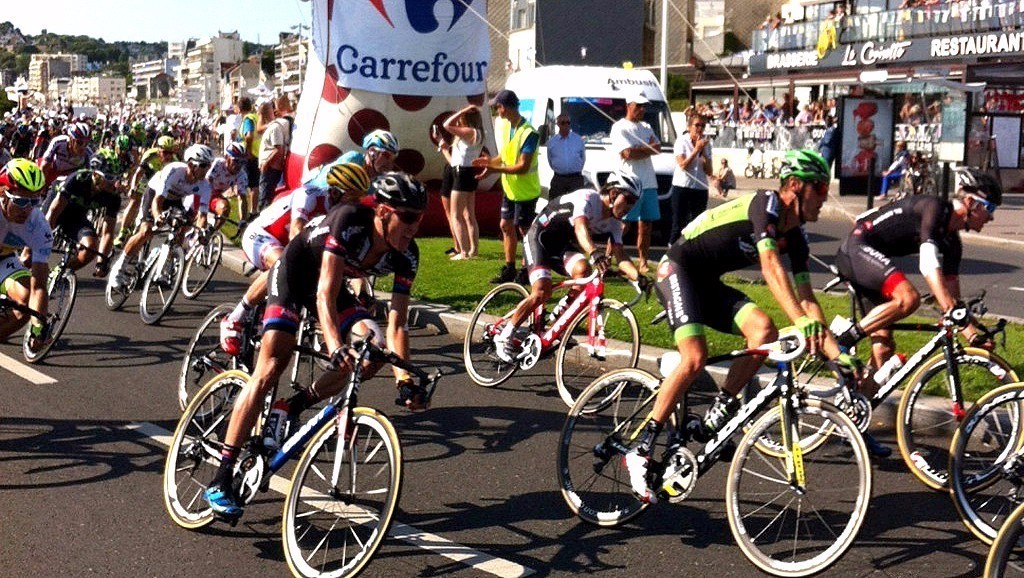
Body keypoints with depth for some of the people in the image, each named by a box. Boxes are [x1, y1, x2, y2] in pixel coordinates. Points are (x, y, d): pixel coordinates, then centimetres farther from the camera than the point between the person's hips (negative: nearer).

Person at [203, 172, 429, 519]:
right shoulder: (348, 222, -34)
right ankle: (220, 480, -15)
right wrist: (336, 348, -53)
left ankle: (295, 407, 3)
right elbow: (325, 295, -39)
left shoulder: (406, 255, -19)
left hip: (333, 284, 6)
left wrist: (404, 380, -29)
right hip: (294, 273, -6)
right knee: (269, 370, -17)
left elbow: (397, 322, -18)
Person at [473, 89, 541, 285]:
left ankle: (526, 271, 13)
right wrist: (490, 161, -6)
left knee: (524, 229, 1)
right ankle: (509, 269, 21)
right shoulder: (505, 126, 3)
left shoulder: (528, 133, -24)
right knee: (506, 225, 11)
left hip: (525, 190, -8)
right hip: (509, 188, 8)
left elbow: (523, 166, -26)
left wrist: (495, 169, -29)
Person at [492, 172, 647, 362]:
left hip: (563, 244, 6)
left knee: (583, 270, -27)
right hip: (540, 237, -6)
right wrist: (593, 252, -63)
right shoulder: (588, 198, -25)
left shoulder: (614, 223, -3)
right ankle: (504, 336, -8)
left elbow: (620, 257, -11)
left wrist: (639, 277, -31)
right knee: (542, 292, -24)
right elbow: (580, 227, -44)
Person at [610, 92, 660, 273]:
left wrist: (638, 150, -9)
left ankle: (643, 261, 13)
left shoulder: (646, 127, 19)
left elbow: (658, 148, 6)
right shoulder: (619, 127, -4)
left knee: (646, 224, 8)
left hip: (649, 182, 7)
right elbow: (627, 153, -16)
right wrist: (648, 148, -3)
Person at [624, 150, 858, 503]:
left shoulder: (795, 237, 4)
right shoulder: (766, 203, -20)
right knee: (695, 357, -25)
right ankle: (640, 449, -18)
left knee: (765, 331, -16)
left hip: (709, 282, 8)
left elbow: (806, 299, 5)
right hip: (678, 268, -8)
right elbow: (771, 266, -34)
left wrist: (836, 353, -3)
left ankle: (712, 422, -7)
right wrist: (801, 322, -44)